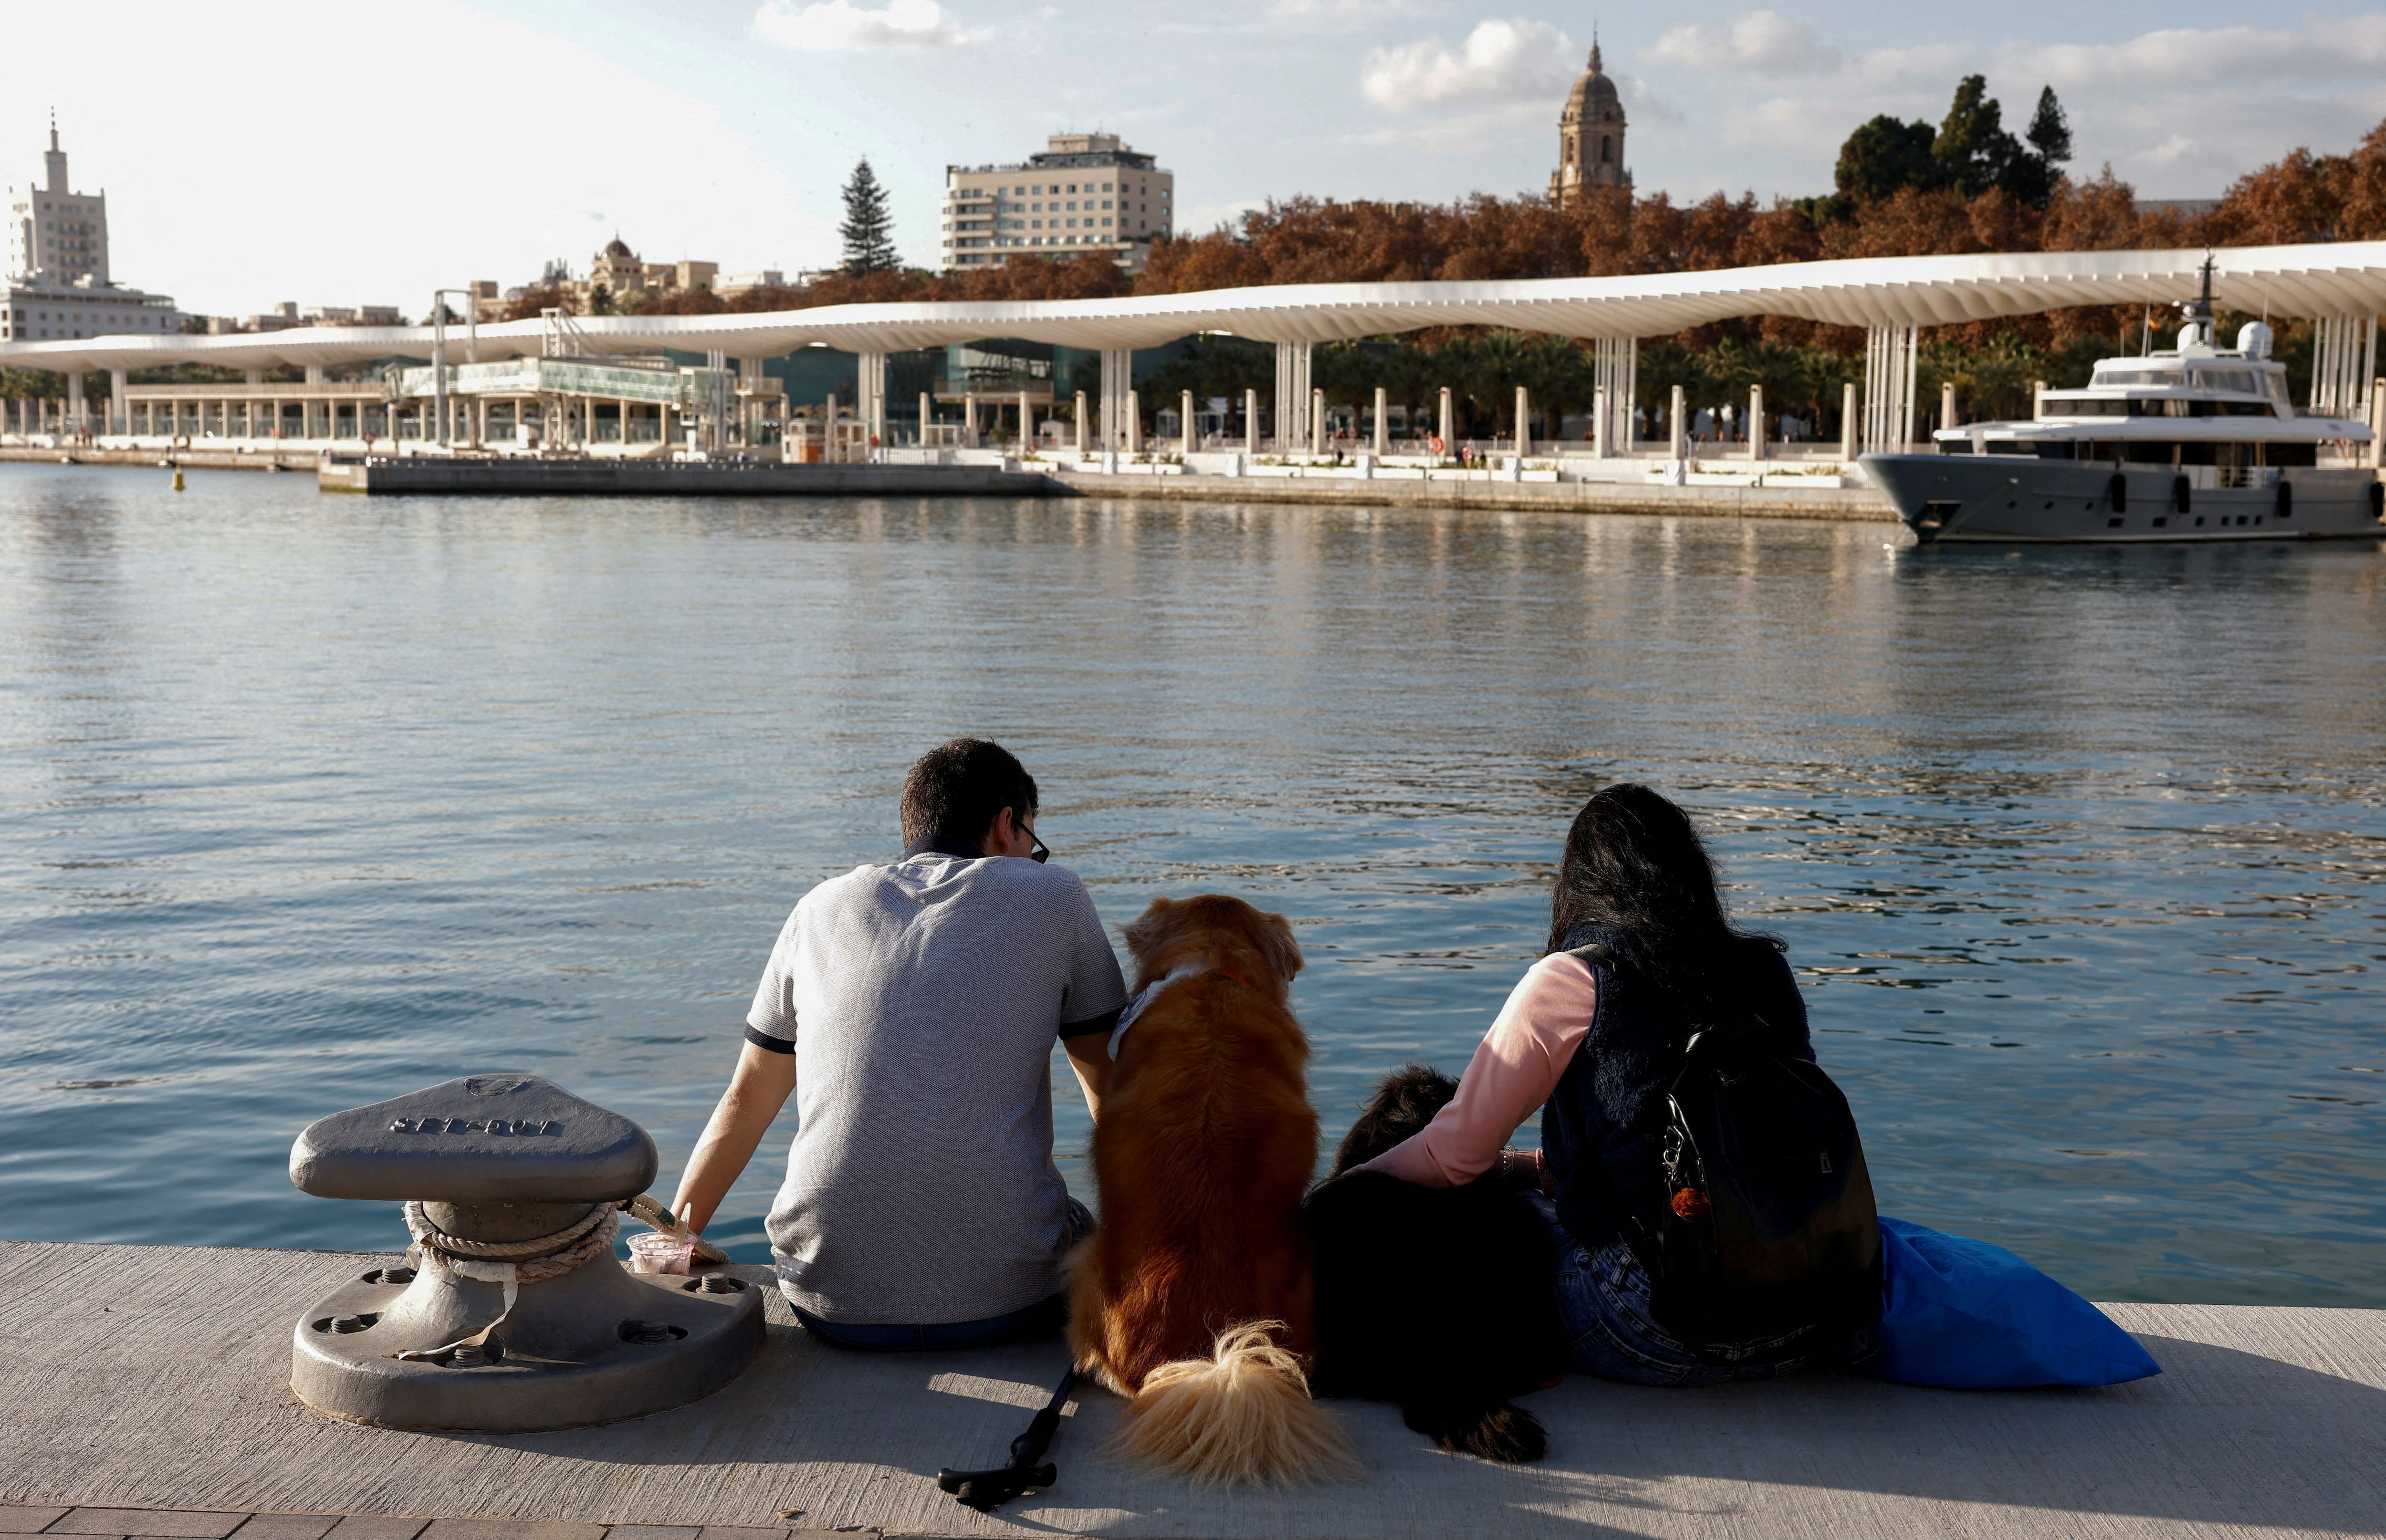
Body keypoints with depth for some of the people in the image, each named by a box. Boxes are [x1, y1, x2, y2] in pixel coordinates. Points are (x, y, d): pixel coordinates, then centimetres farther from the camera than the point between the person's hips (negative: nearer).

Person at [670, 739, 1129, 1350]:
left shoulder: (826, 906, 14)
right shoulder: (1051, 894, 7)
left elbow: (744, 1104, 20)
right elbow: (1111, 1091, 15)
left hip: (832, 1307, 3)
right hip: (1005, 1299, -3)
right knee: (1085, 1239, 31)